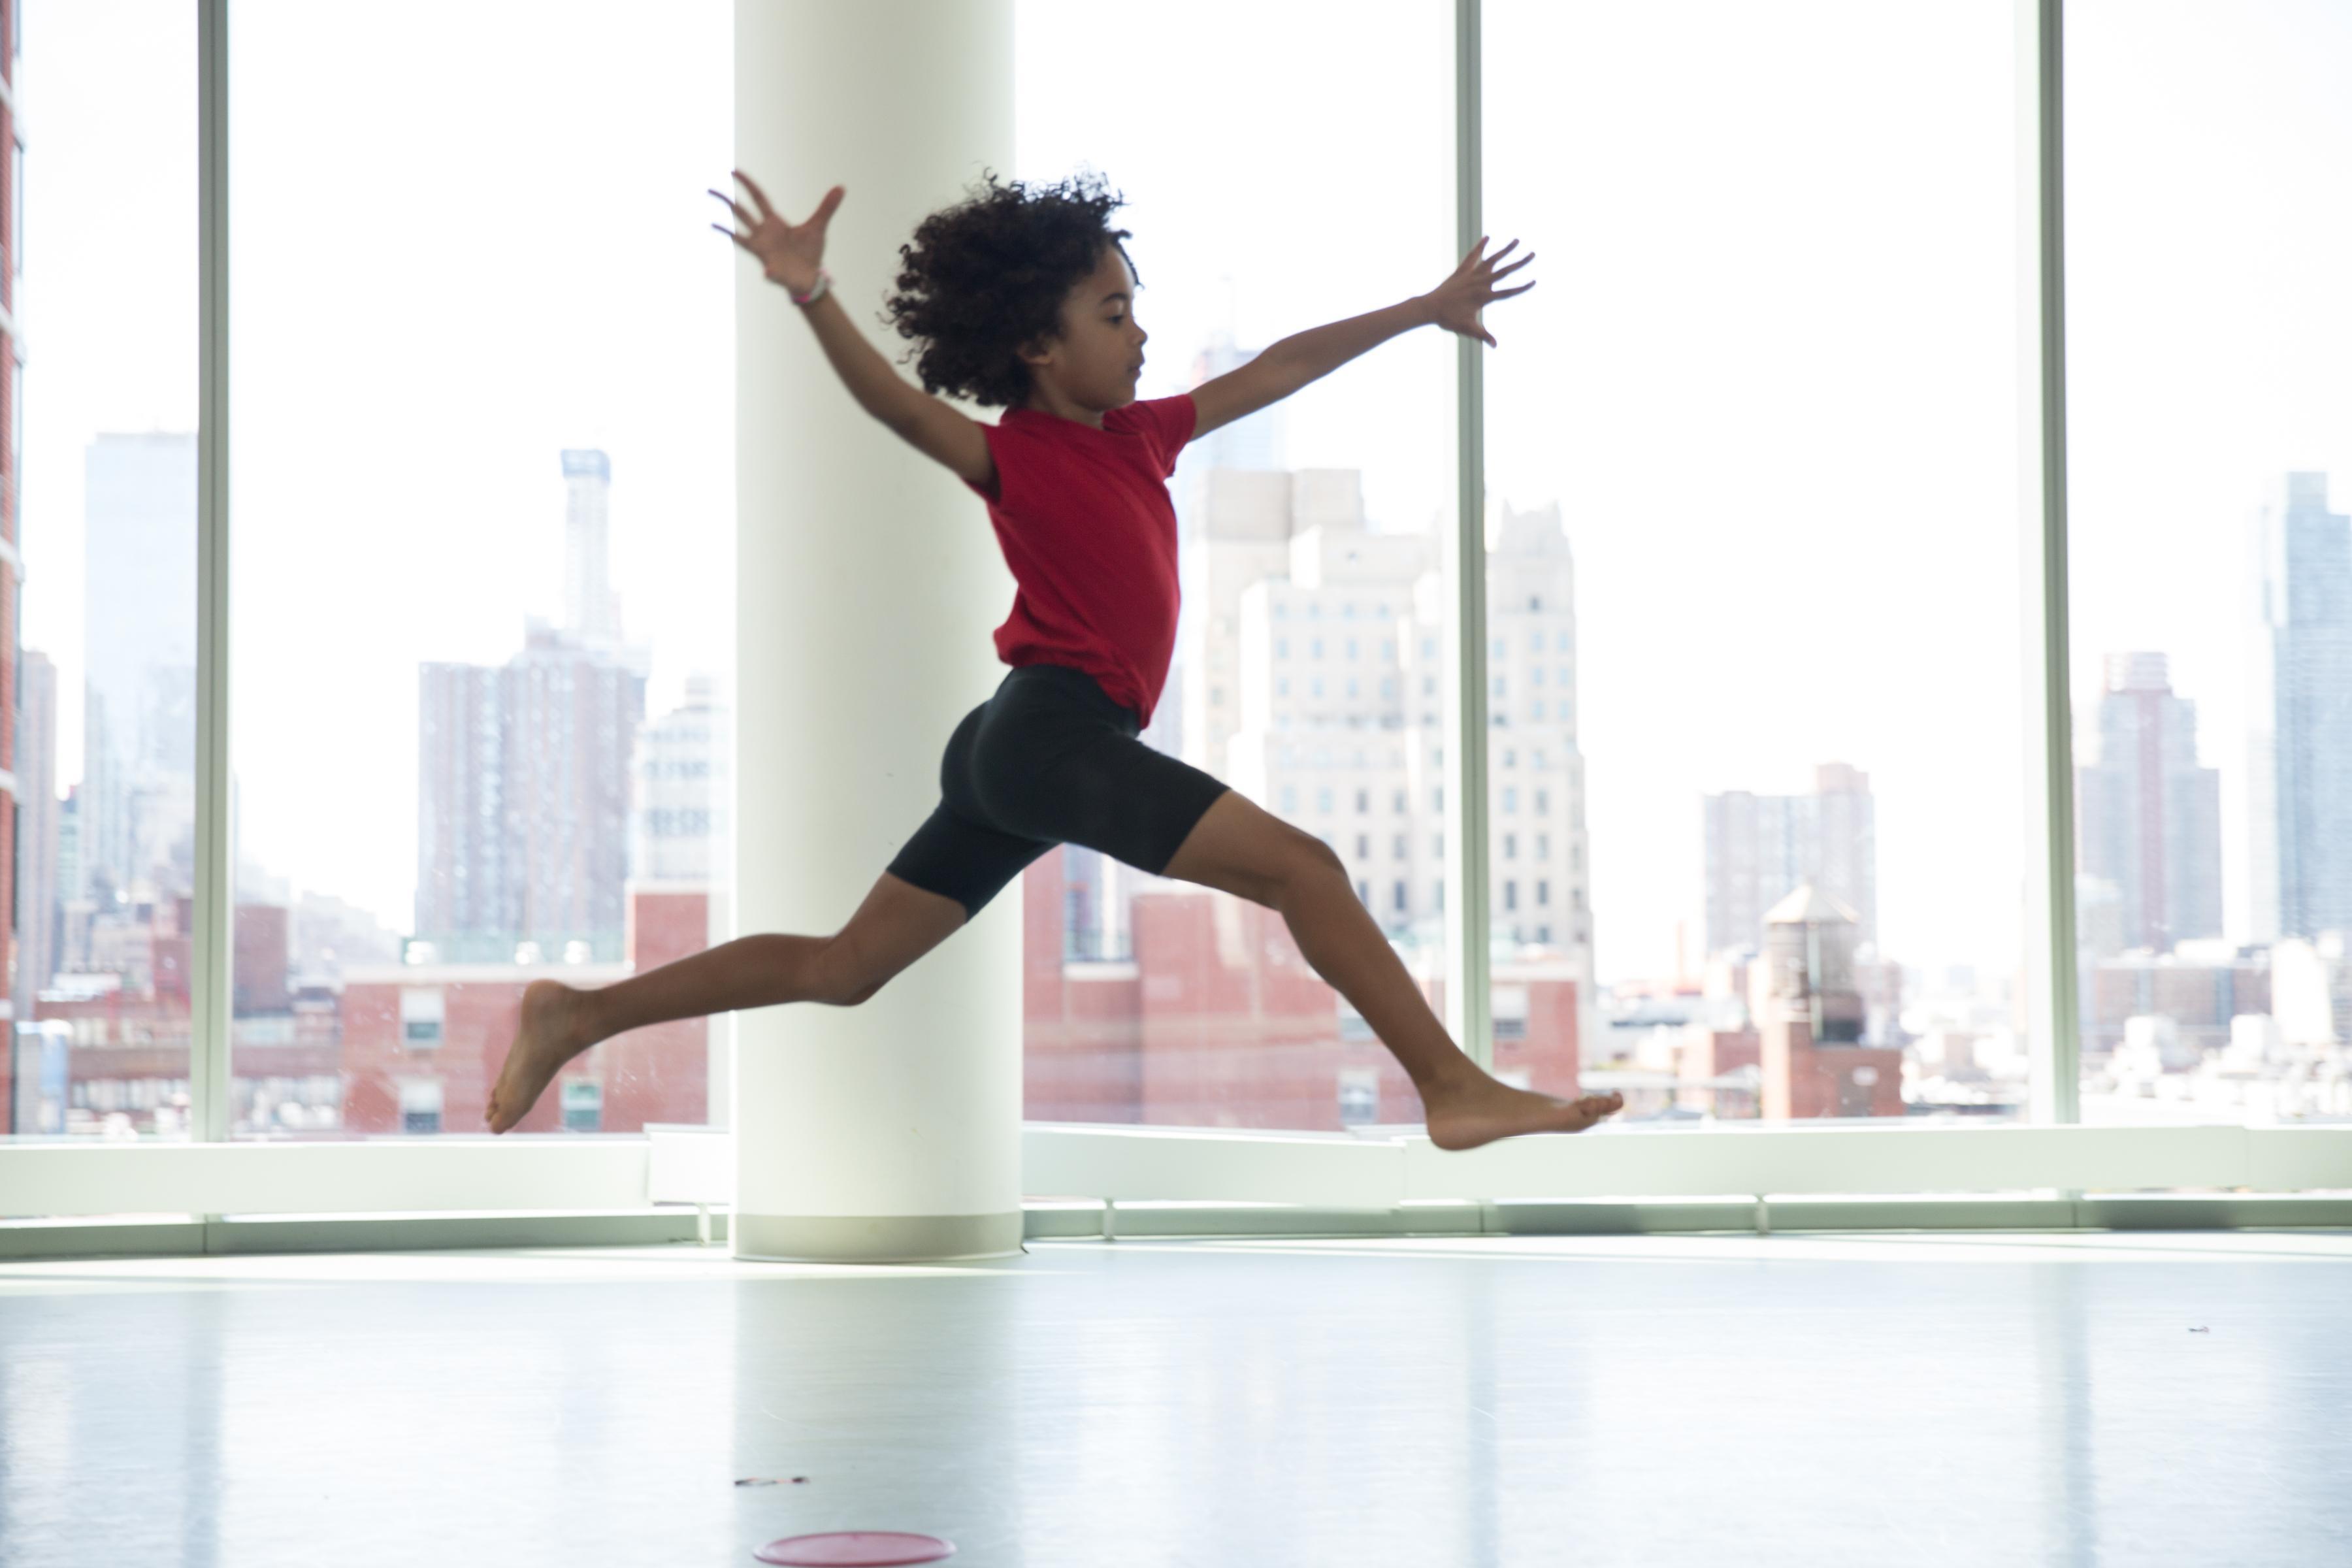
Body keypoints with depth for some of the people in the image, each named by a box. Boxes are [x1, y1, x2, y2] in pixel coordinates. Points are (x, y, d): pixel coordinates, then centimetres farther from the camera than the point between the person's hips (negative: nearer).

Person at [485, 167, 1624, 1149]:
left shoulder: (1141, 435, 17)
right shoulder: (1016, 457, -5)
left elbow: (1274, 372, 22)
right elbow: (897, 404, -22)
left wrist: (1423, 311, 27)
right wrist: (811, 296, -41)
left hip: (1015, 750, 9)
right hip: (1052, 726, -9)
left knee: (841, 970, 11)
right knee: (1303, 869, -10)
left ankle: (580, 1016, 13)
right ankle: (1456, 1088, -9)